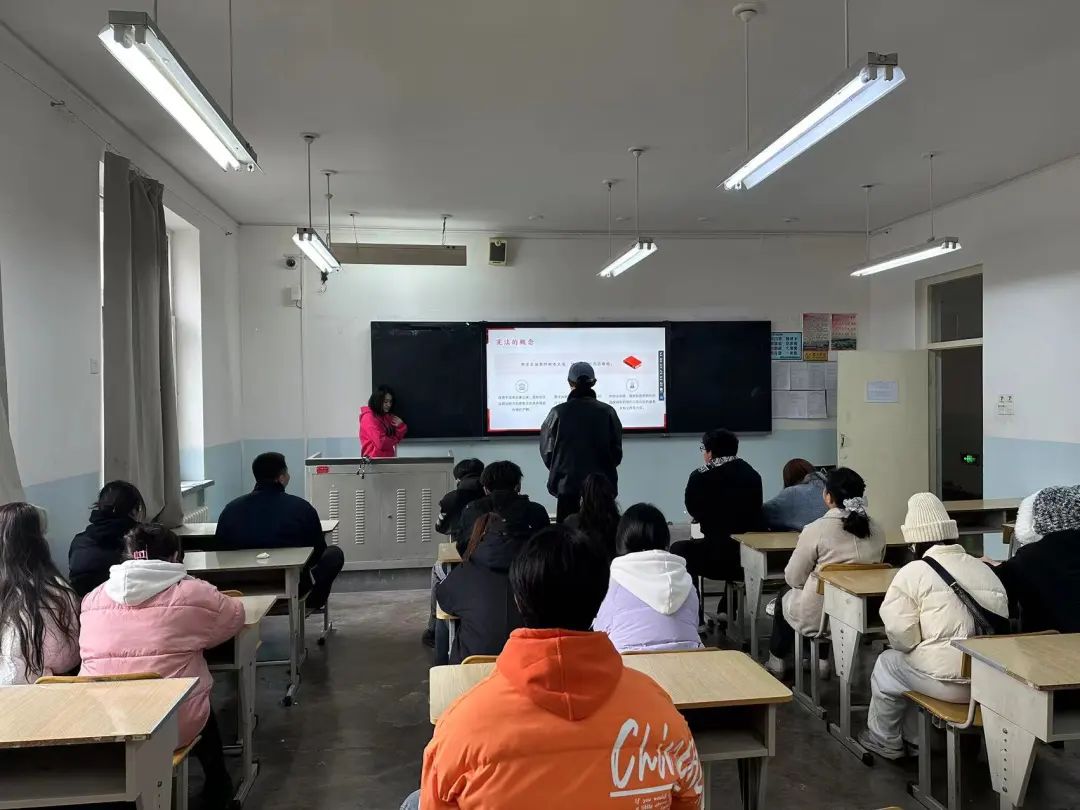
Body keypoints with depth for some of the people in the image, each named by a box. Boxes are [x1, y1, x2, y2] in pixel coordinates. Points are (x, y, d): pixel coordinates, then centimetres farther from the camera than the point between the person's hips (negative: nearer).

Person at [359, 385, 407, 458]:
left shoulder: (388, 416, 11)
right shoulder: (369, 417, -11)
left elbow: (397, 438, 12)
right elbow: (381, 443, -17)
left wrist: (401, 426, -5)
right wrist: (394, 440, 0)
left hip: (388, 458, 6)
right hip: (374, 459, -6)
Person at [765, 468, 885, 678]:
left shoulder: (816, 530, -19)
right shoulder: (877, 531, -4)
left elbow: (793, 579, -10)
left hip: (819, 618, -5)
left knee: (784, 600, 26)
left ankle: (776, 664, 42)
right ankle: (821, 663, 39)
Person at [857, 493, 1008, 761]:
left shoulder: (914, 571, -7)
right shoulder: (985, 569, 10)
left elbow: (900, 633, -13)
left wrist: (914, 648, 11)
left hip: (951, 682, -6)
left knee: (887, 664, 23)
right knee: (909, 662, 30)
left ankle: (885, 741, 39)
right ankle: (911, 736, 42)